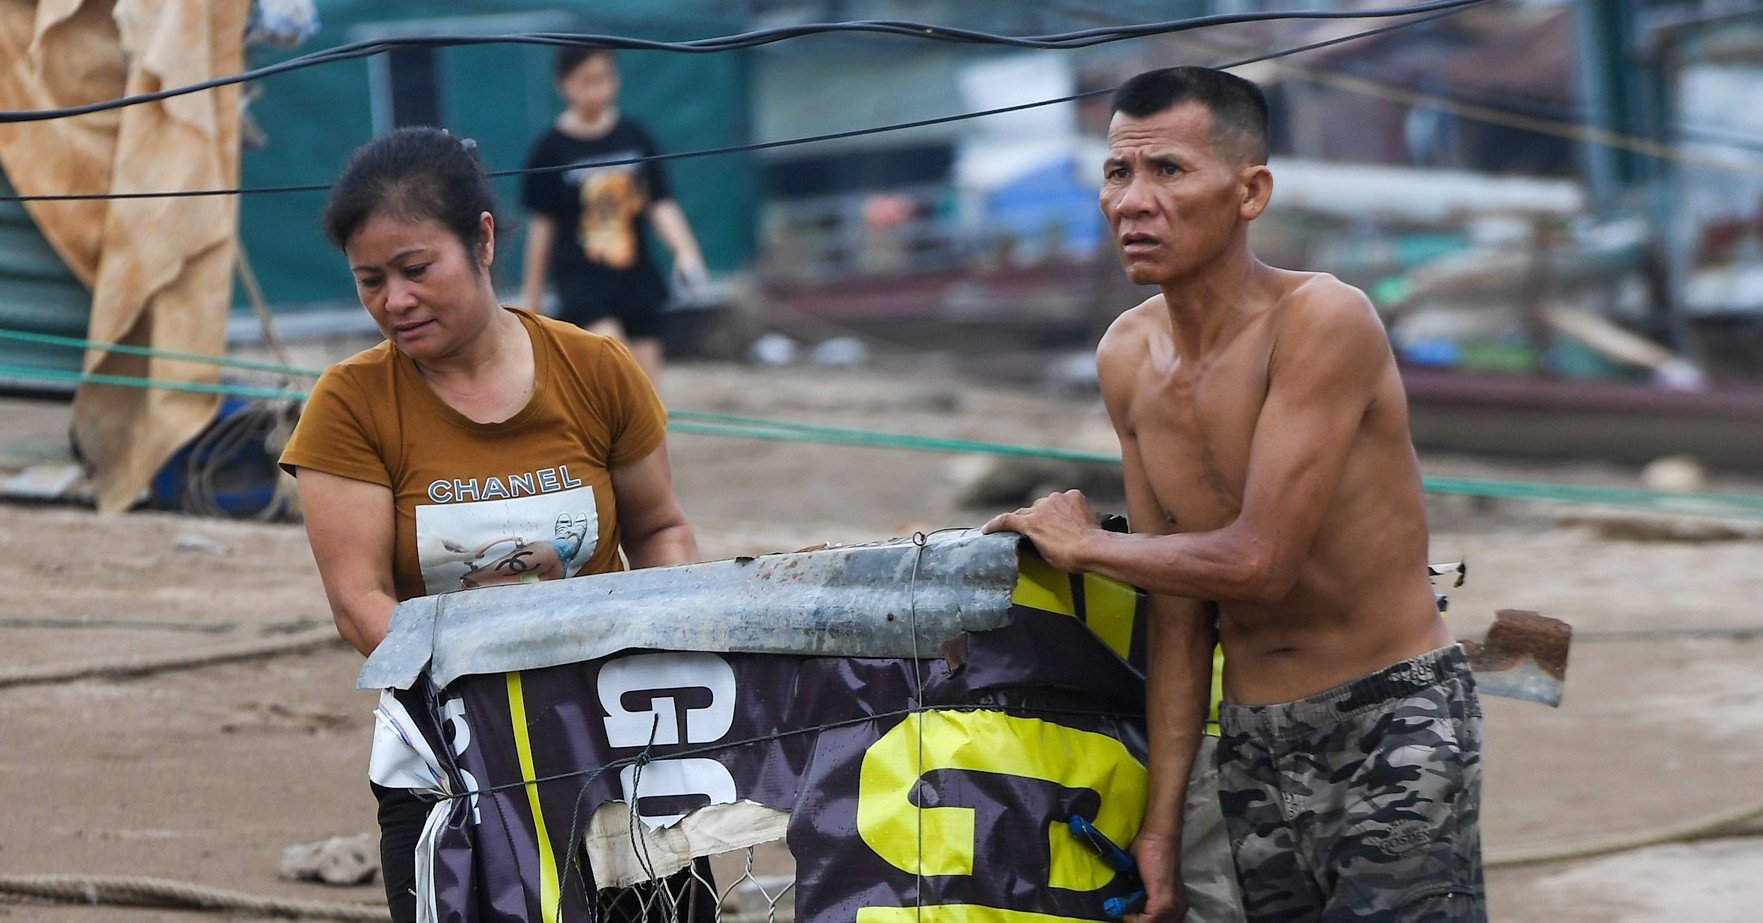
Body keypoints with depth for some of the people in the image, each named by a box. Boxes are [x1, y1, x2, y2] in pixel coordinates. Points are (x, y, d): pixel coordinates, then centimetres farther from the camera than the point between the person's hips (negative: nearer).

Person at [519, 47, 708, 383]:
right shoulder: (552, 147, -2)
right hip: (581, 278, -4)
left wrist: (684, 249, -13)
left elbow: (661, 205, 5)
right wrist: (532, 295, 7)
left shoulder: (634, 135, 4)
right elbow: (542, 223, 4)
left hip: (637, 278, 4)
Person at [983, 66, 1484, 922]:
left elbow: (1258, 562, -22)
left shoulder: (1322, 320, -18)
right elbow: (1179, 610, 8)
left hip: (1393, 723, -6)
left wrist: (1083, 544, -6)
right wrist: (1161, 820, 6)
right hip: (1254, 745, 6)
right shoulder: (1127, 356, 4)